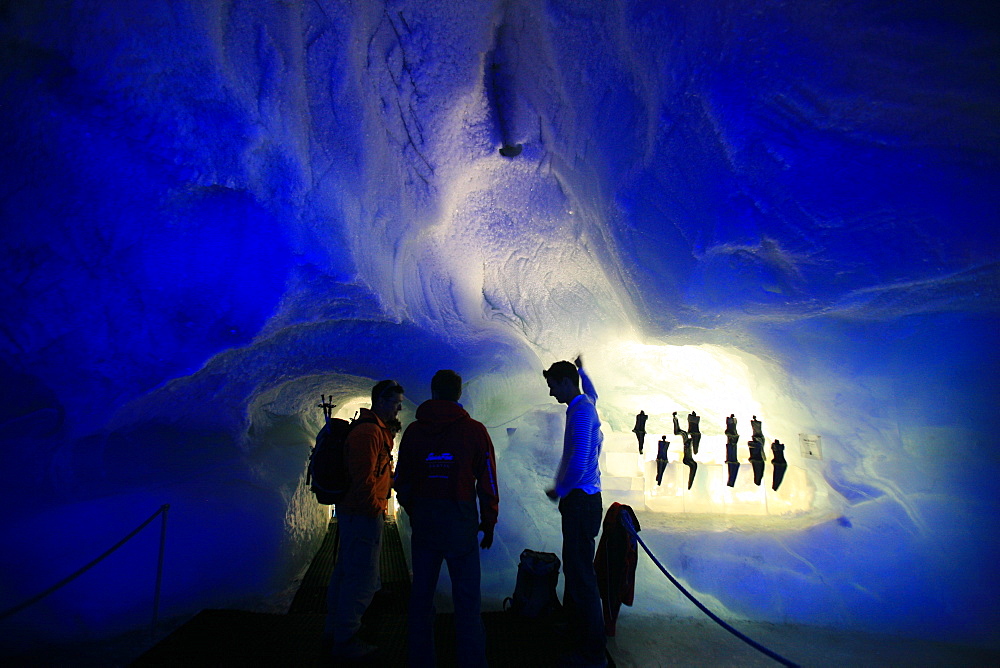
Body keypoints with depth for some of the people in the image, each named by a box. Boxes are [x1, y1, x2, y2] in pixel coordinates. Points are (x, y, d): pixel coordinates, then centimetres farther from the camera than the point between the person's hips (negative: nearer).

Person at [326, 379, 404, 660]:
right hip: (363, 514, -11)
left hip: (351, 512, 11)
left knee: (346, 570, 21)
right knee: (362, 577, -2)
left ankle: (336, 628, 36)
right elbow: (363, 477, -24)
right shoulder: (369, 431, -20)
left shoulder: (377, 429, 14)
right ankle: (345, 641, 11)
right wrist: (374, 509, -18)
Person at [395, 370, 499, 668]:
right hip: (460, 520, -3)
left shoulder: (413, 430, 3)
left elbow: (401, 481, 7)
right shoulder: (474, 430, -4)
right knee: (466, 598, 5)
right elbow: (487, 482, -3)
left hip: (423, 521, 3)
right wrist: (489, 524, 7)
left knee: (421, 595, 15)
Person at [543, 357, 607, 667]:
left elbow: (579, 464, -25)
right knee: (574, 567, 21)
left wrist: (559, 490, -11)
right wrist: (580, 370, 48)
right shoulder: (585, 403, 11)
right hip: (581, 499, 10)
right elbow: (592, 392, 39)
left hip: (580, 501, -10)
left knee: (582, 574, -5)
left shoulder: (580, 411, -18)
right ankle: (574, 623, 37)